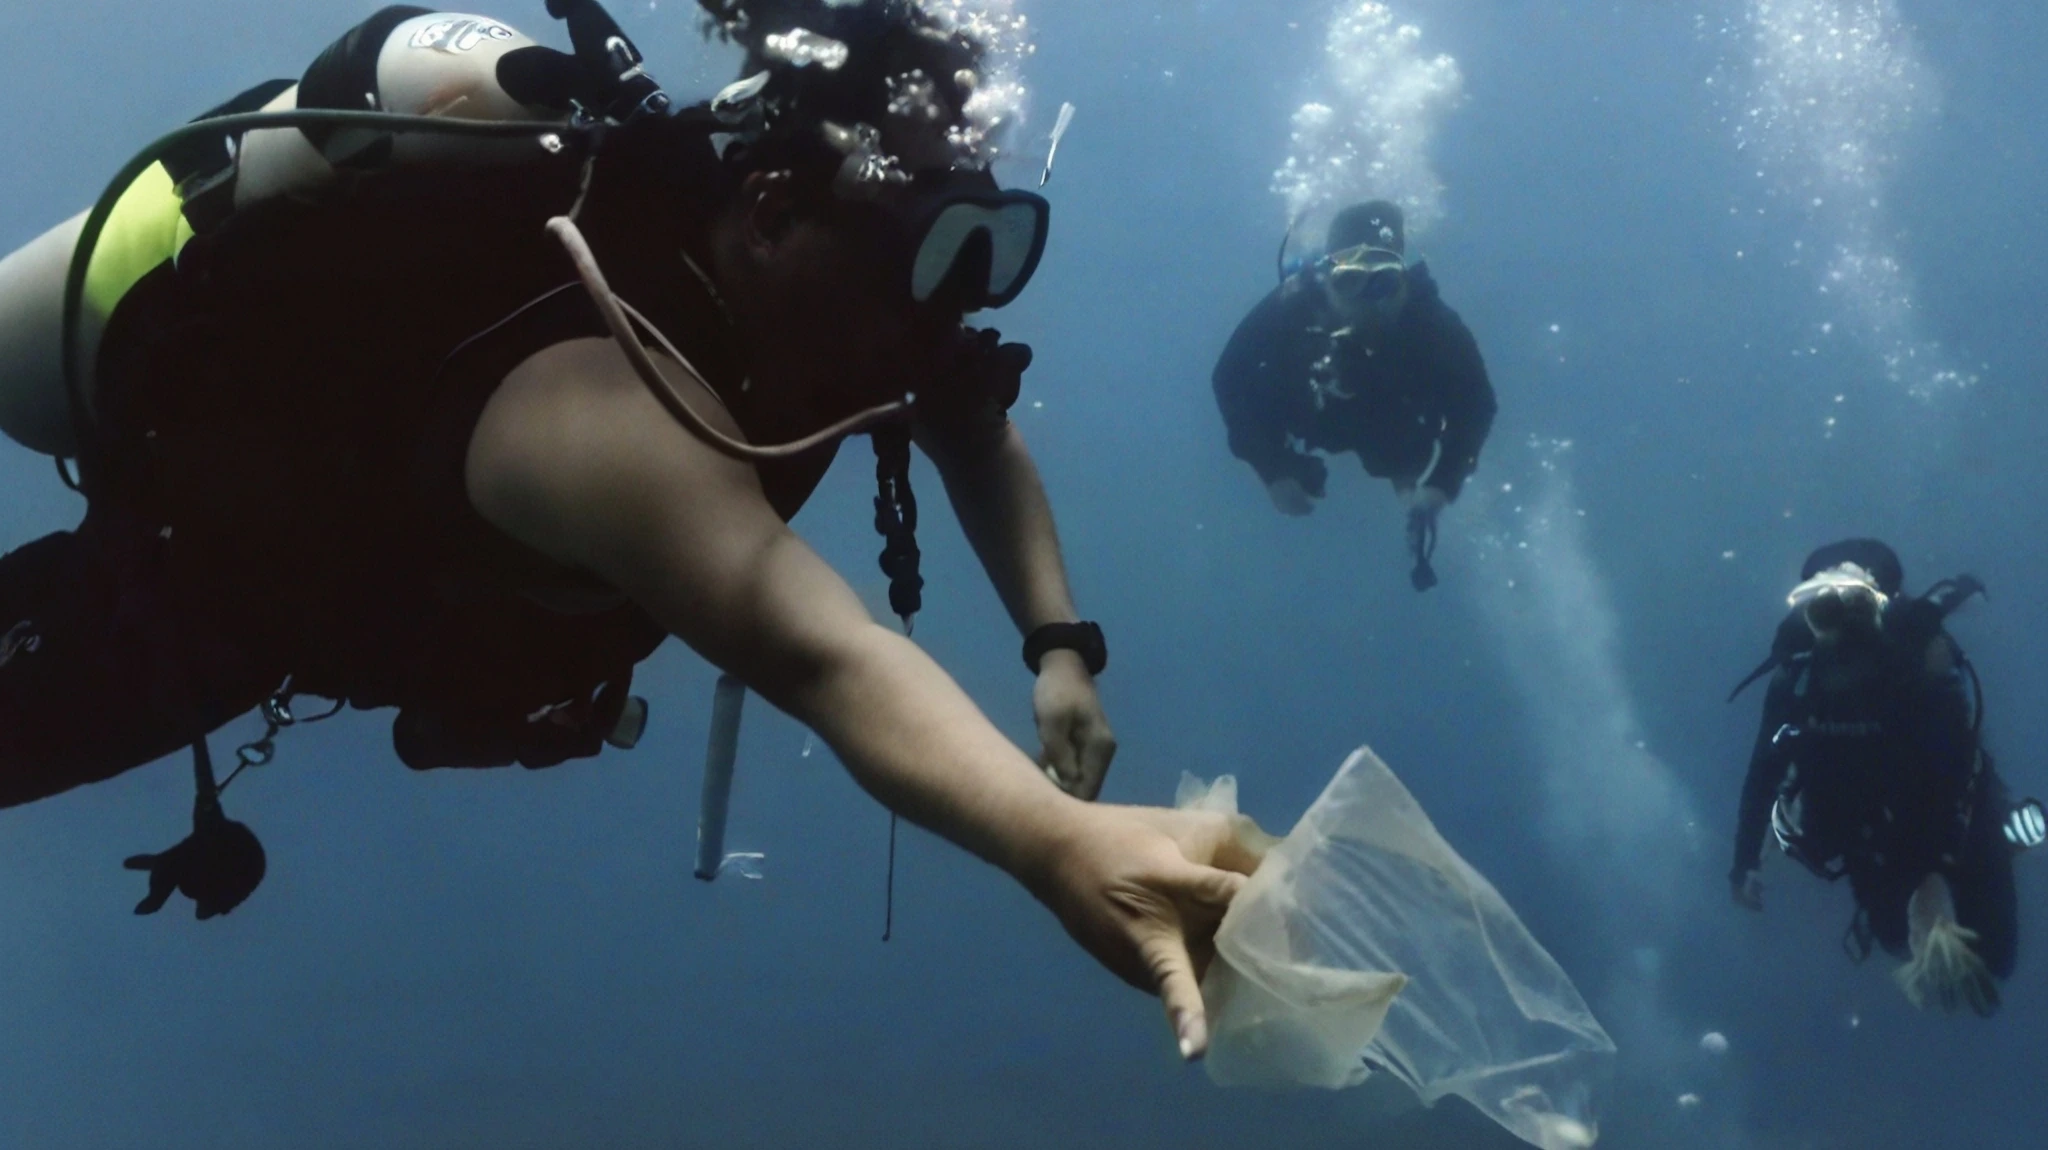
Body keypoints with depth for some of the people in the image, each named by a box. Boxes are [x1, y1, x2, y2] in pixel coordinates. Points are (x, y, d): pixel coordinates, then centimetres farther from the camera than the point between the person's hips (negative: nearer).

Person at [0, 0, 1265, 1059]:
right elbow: (817, 657, -67)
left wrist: (1060, 646, -17)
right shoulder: (602, 401, -49)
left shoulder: (747, 276, -21)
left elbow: (977, 428, -3)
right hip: (179, 578, -7)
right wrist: (1067, 850, -83)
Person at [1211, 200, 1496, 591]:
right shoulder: (1293, 306, -41)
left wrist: (1442, 484, -39)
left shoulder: (1430, 320, -41)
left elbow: (1475, 402, -27)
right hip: (1312, 421, 0)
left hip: (1394, 428, 0)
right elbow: (1230, 379, -29)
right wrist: (1271, 470, -33)